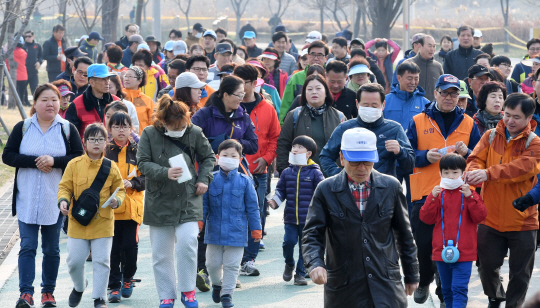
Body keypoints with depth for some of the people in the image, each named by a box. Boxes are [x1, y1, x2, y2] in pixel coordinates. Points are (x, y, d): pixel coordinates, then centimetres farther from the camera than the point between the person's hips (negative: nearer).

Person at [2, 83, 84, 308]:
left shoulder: (68, 130, 3)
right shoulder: (22, 128, 4)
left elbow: (79, 158, -3)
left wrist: (54, 161, -18)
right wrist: (34, 161, -15)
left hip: (55, 199, 0)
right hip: (26, 199, 0)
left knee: (51, 248, 9)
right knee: (27, 246, -6)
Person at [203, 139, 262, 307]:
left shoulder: (244, 181, -3)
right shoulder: (211, 179, -2)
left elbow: (252, 207, 2)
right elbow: (203, 204, 4)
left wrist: (256, 229, 2)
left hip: (236, 233, -1)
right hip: (214, 231, 1)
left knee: (231, 265, 2)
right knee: (213, 263, 11)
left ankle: (227, 294, 14)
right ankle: (217, 284, 38)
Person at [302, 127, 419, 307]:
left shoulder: (391, 187, 4)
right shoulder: (326, 191, -1)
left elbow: (404, 234, 11)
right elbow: (312, 234, -3)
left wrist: (411, 276, 14)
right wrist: (315, 264, -23)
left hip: (386, 286, 1)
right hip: (343, 290, 0)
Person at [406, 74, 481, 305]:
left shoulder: (468, 124, 9)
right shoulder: (418, 122, 5)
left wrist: (466, 153, -11)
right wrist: (425, 156, -15)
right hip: (424, 195, -1)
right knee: (422, 243, 5)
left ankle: (446, 293, 14)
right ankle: (423, 283, 29)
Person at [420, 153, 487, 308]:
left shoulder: (469, 194, 0)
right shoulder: (437, 193, 6)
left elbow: (480, 216, -10)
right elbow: (426, 218, -2)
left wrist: (470, 197, -21)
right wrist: (433, 198, -15)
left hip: (463, 253, -3)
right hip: (441, 252, 3)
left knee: (459, 289, -10)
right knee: (447, 289, 15)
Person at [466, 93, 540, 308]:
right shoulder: (491, 136, 3)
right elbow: (476, 158, -6)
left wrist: (489, 173, -37)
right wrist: (474, 171, -32)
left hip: (522, 220, -2)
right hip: (490, 217, 3)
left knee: (520, 272, 6)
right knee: (487, 265, 11)